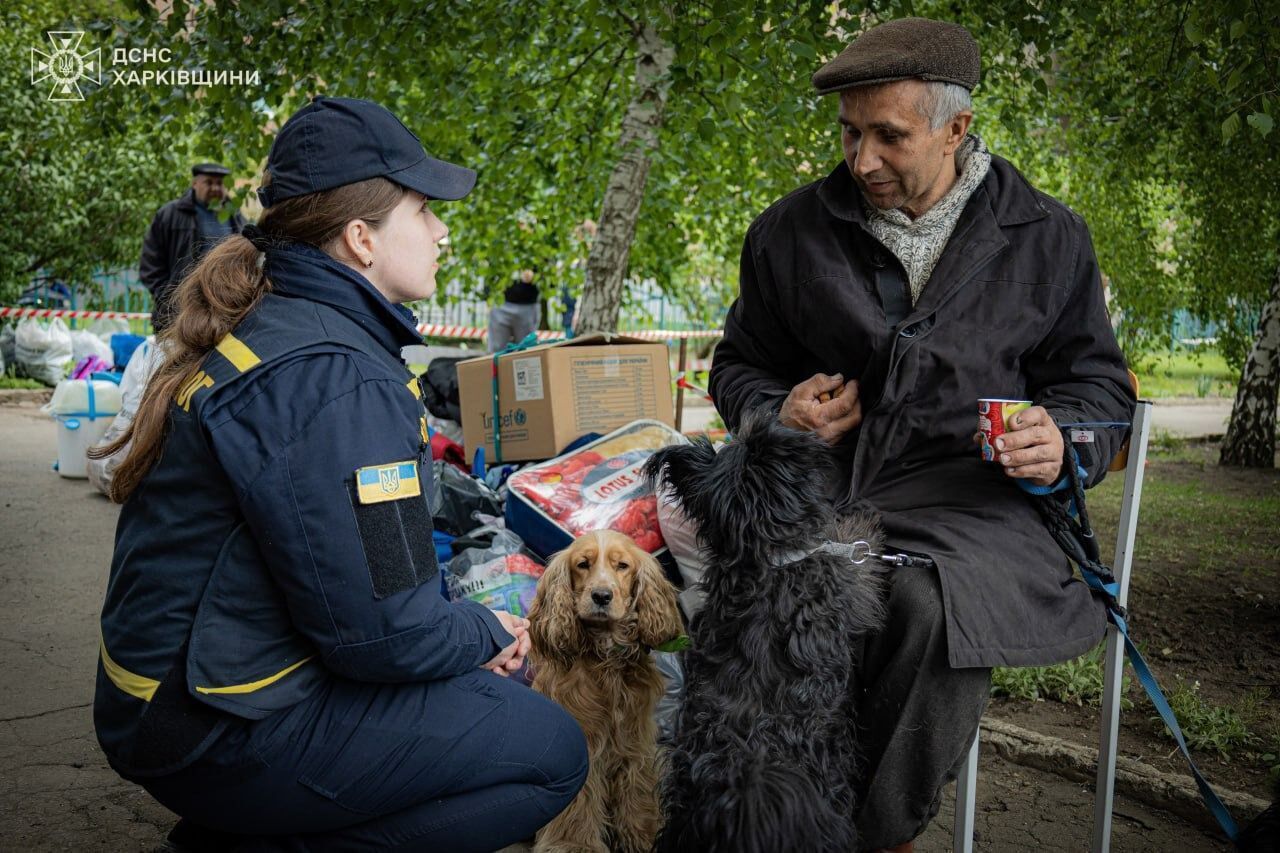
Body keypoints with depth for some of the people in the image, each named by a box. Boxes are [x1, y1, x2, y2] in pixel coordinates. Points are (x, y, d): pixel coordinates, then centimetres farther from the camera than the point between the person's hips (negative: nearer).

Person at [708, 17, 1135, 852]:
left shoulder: (1047, 236, 10)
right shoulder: (791, 232, 12)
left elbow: (1098, 381, 19)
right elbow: (740, 366, 23)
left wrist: (1065, 443, -4)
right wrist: (777, 413, 0)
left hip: (969, 495, -1)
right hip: (821, 488, 2)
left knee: (930, 605, -36)